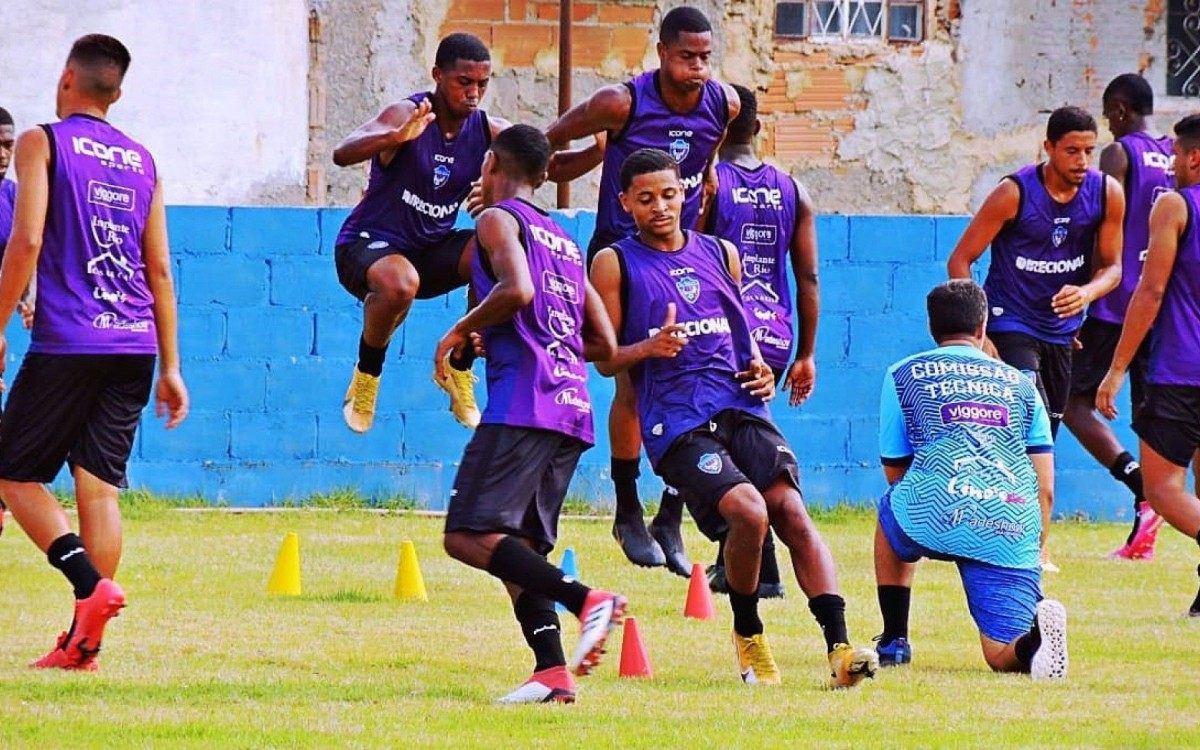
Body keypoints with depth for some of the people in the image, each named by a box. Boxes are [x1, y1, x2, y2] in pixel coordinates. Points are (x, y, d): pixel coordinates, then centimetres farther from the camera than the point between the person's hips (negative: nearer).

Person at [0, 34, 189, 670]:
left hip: (66, 342, -5)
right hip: (134, 344, 5)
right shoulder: (143, 161, 15)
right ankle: (83, 642, -1)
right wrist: (169, 367, 17)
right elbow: (159, 270, 15)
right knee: (99, 486, 5)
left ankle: (91, 585, -19)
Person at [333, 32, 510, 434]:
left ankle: (458, 368, 1)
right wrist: (396, 137, -57)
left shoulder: (488, 131, -5)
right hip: (368, 246, -6)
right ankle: (366, 375, -8)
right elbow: (343, 154, -37)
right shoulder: (409, 115, -21)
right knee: (402, 284, -38)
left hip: (434, 248, 6)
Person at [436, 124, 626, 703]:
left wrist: (461, 332, -4)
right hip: (573, 410, 8)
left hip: (523, 403, -8)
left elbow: (517, 290, -19)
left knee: (468, 535, -12)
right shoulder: (565, 241, 25)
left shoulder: (498, 219, 2)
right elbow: (604, 345, 23)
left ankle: (586, 599, -27)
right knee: (516, 547, 10)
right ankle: (552, 671, -6)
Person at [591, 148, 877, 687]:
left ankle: (839, 645, -24)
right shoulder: (615, 264, 6)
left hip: (741, 409, 4)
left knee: (792, 512, -16)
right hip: (676, 424, -4)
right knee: (749, 511, -25)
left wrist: (761, 371, 11)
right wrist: (649, 348, -15)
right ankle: (747, 634, -1)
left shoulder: (721, 254, 19)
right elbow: (606, 360, 6)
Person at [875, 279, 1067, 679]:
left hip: (935, 519, -1)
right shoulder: (1021, 384, 24)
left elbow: (894, 471, 25)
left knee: (891, 513, 36)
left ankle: (894, 641, 30)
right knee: (1003, 657, 2)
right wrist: (1031, 550, 28)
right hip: (1013, 533, 1)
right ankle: (1033, 639, -34)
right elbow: (1045, 489, 19)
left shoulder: (902, 375, 20)